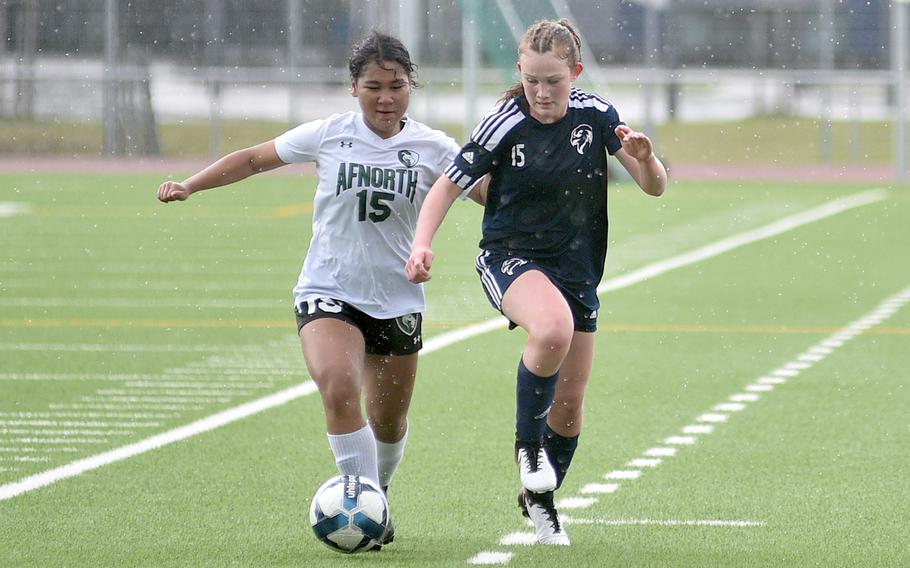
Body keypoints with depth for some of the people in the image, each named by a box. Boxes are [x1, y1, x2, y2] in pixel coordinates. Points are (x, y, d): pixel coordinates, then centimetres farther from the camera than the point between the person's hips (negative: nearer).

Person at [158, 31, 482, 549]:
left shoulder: (433, 149, -4)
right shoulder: (329, 136, -5)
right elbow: (254, 159, 8)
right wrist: (188, 186, 4)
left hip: (397, 301, 2)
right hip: (328, 292, -2)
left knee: (389, 423, 13)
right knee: (339, 389, -28)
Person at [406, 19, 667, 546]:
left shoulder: (595, 115, -4)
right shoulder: (505, 125, -13)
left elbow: (655, 187, -2)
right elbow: (450, 185, -5)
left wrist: (645, 159, -25)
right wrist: (422, 244, -19)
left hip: (577, 268, 4)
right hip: (511, 256, -4)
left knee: (569, 407, 8)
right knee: (553, 329, -37)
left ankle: (540, 498, 35)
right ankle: (528, 443, -14)